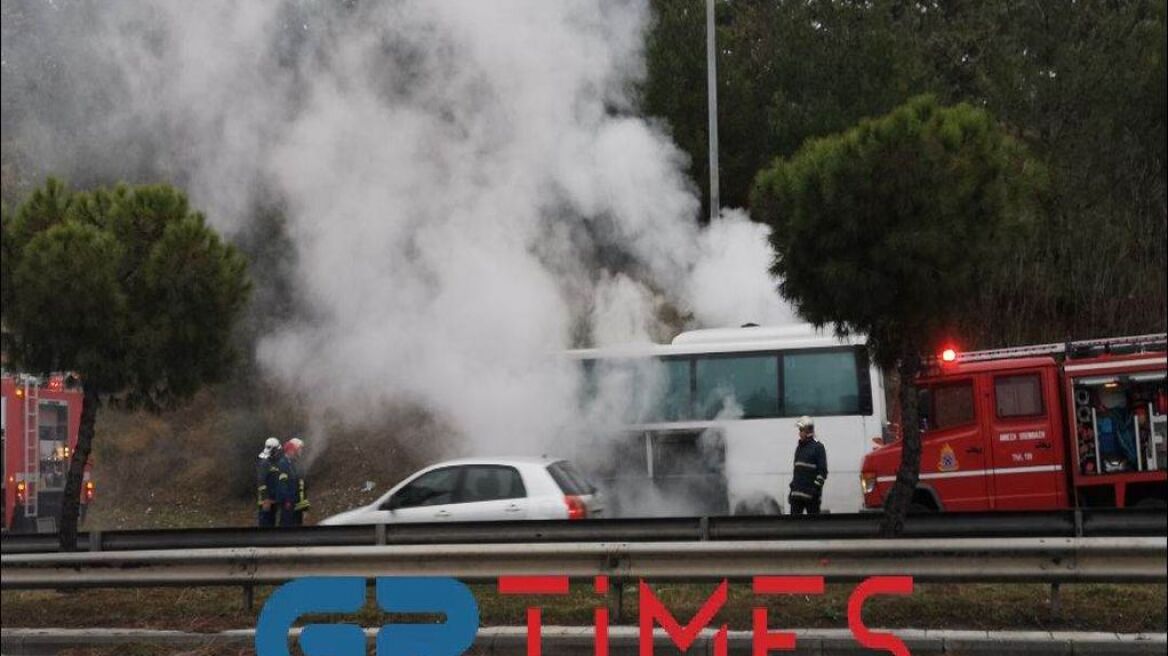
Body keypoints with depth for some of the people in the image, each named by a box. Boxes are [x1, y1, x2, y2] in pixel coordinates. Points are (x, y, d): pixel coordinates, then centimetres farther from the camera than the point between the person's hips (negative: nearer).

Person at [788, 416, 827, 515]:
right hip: (797, 494, 7)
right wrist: (792, 489, 17)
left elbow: (822, 471, -11)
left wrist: (816, 488, -18)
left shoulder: (818, 447, -6)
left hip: (811, 495, -7)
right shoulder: (799, 447, 16)